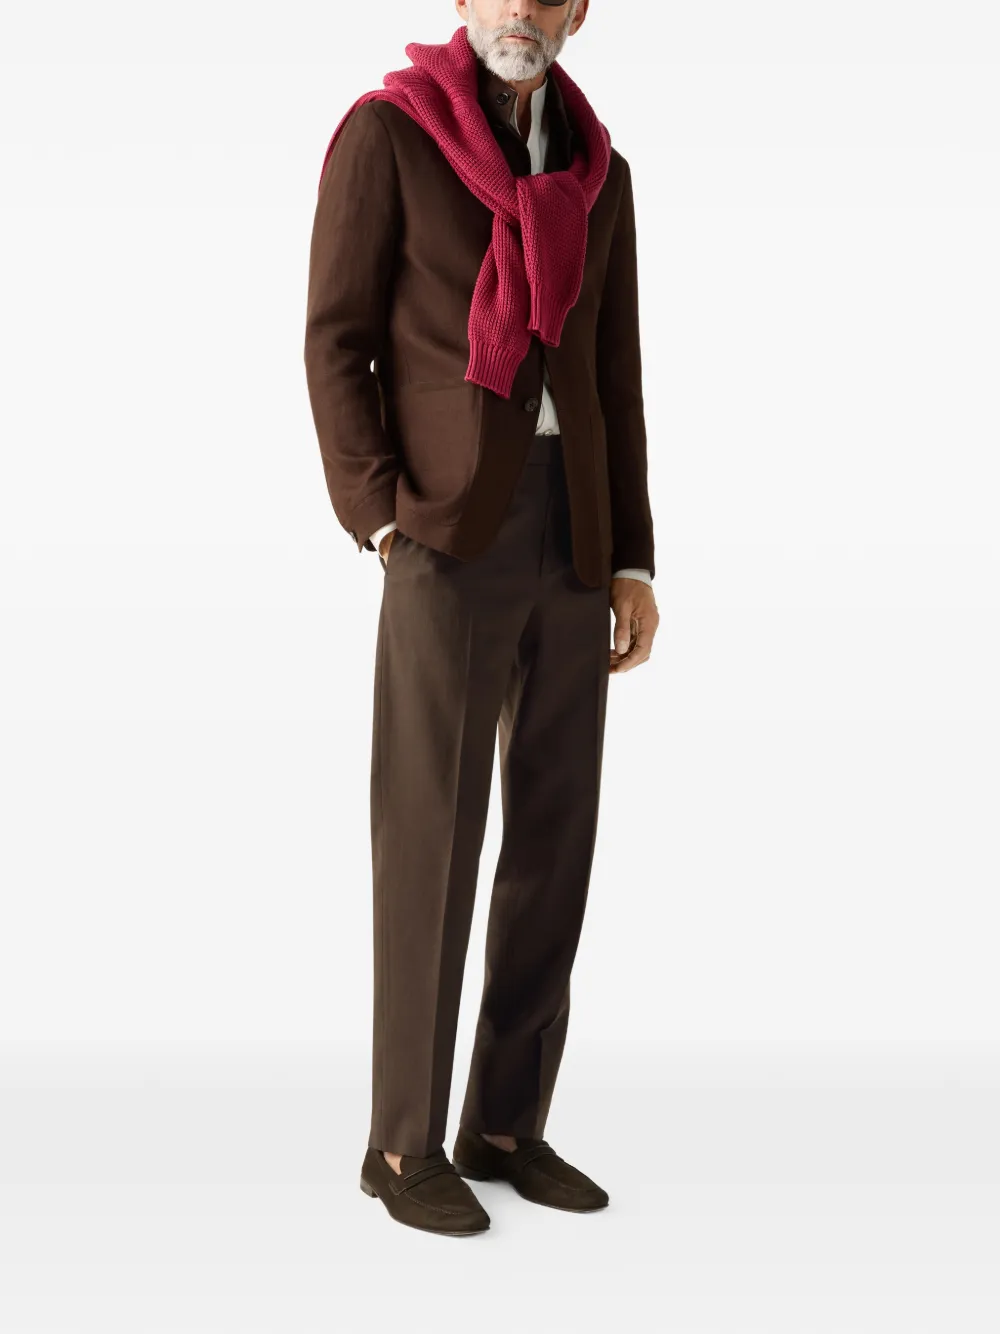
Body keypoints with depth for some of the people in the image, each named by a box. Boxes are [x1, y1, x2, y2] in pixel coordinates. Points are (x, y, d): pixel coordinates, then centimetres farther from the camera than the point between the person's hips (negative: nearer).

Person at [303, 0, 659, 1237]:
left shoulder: (597, 171, 15)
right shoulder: (383, 131, -2)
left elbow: (614, 379, 14)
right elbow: (336, 343, -5)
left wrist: (632, 561, 6)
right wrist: (382, 527, -15)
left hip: (571, 536, 6)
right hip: (450, 532, -6)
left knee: (555, 837, 6)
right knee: (433, 844, -4)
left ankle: (507, 1122, 19)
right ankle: (405, 1141, 10)